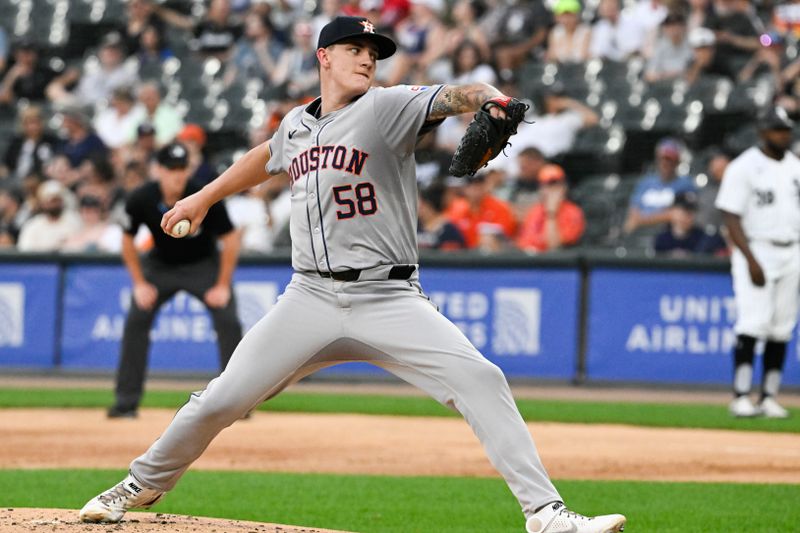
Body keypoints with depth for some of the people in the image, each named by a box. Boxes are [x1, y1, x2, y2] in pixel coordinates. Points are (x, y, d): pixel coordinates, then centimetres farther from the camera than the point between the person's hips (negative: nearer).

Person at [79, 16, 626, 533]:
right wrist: (205, 196, 43)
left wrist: (490, 102, -43)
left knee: (480, 379, -22)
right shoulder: (297, 125, 12)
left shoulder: (387, 108, -3)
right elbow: (267, 157, 36)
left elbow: (455, 95, -21)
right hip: (312, 297, 3)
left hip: (388, 298, -3)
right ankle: (144, 484, 27)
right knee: (221, 400, 2)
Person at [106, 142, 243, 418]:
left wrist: (223, 286, -16)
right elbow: (128, 240, -3)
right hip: (160, 265, 2)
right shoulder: (141, 200, -21)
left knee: (228, 321, -17)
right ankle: (126, 402, -5)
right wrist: (139, 283, -6)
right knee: (136, 320, -13)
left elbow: (230, 240, -16)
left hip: (203, 265, -2)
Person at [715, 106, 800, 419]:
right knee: (752, 324, -14)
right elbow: (731, 217, -13)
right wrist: (751, 261, -20)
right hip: (757, 250, -6)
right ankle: (741, 397, -13)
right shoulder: (744, 167, -8)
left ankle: (769, 398, 9)